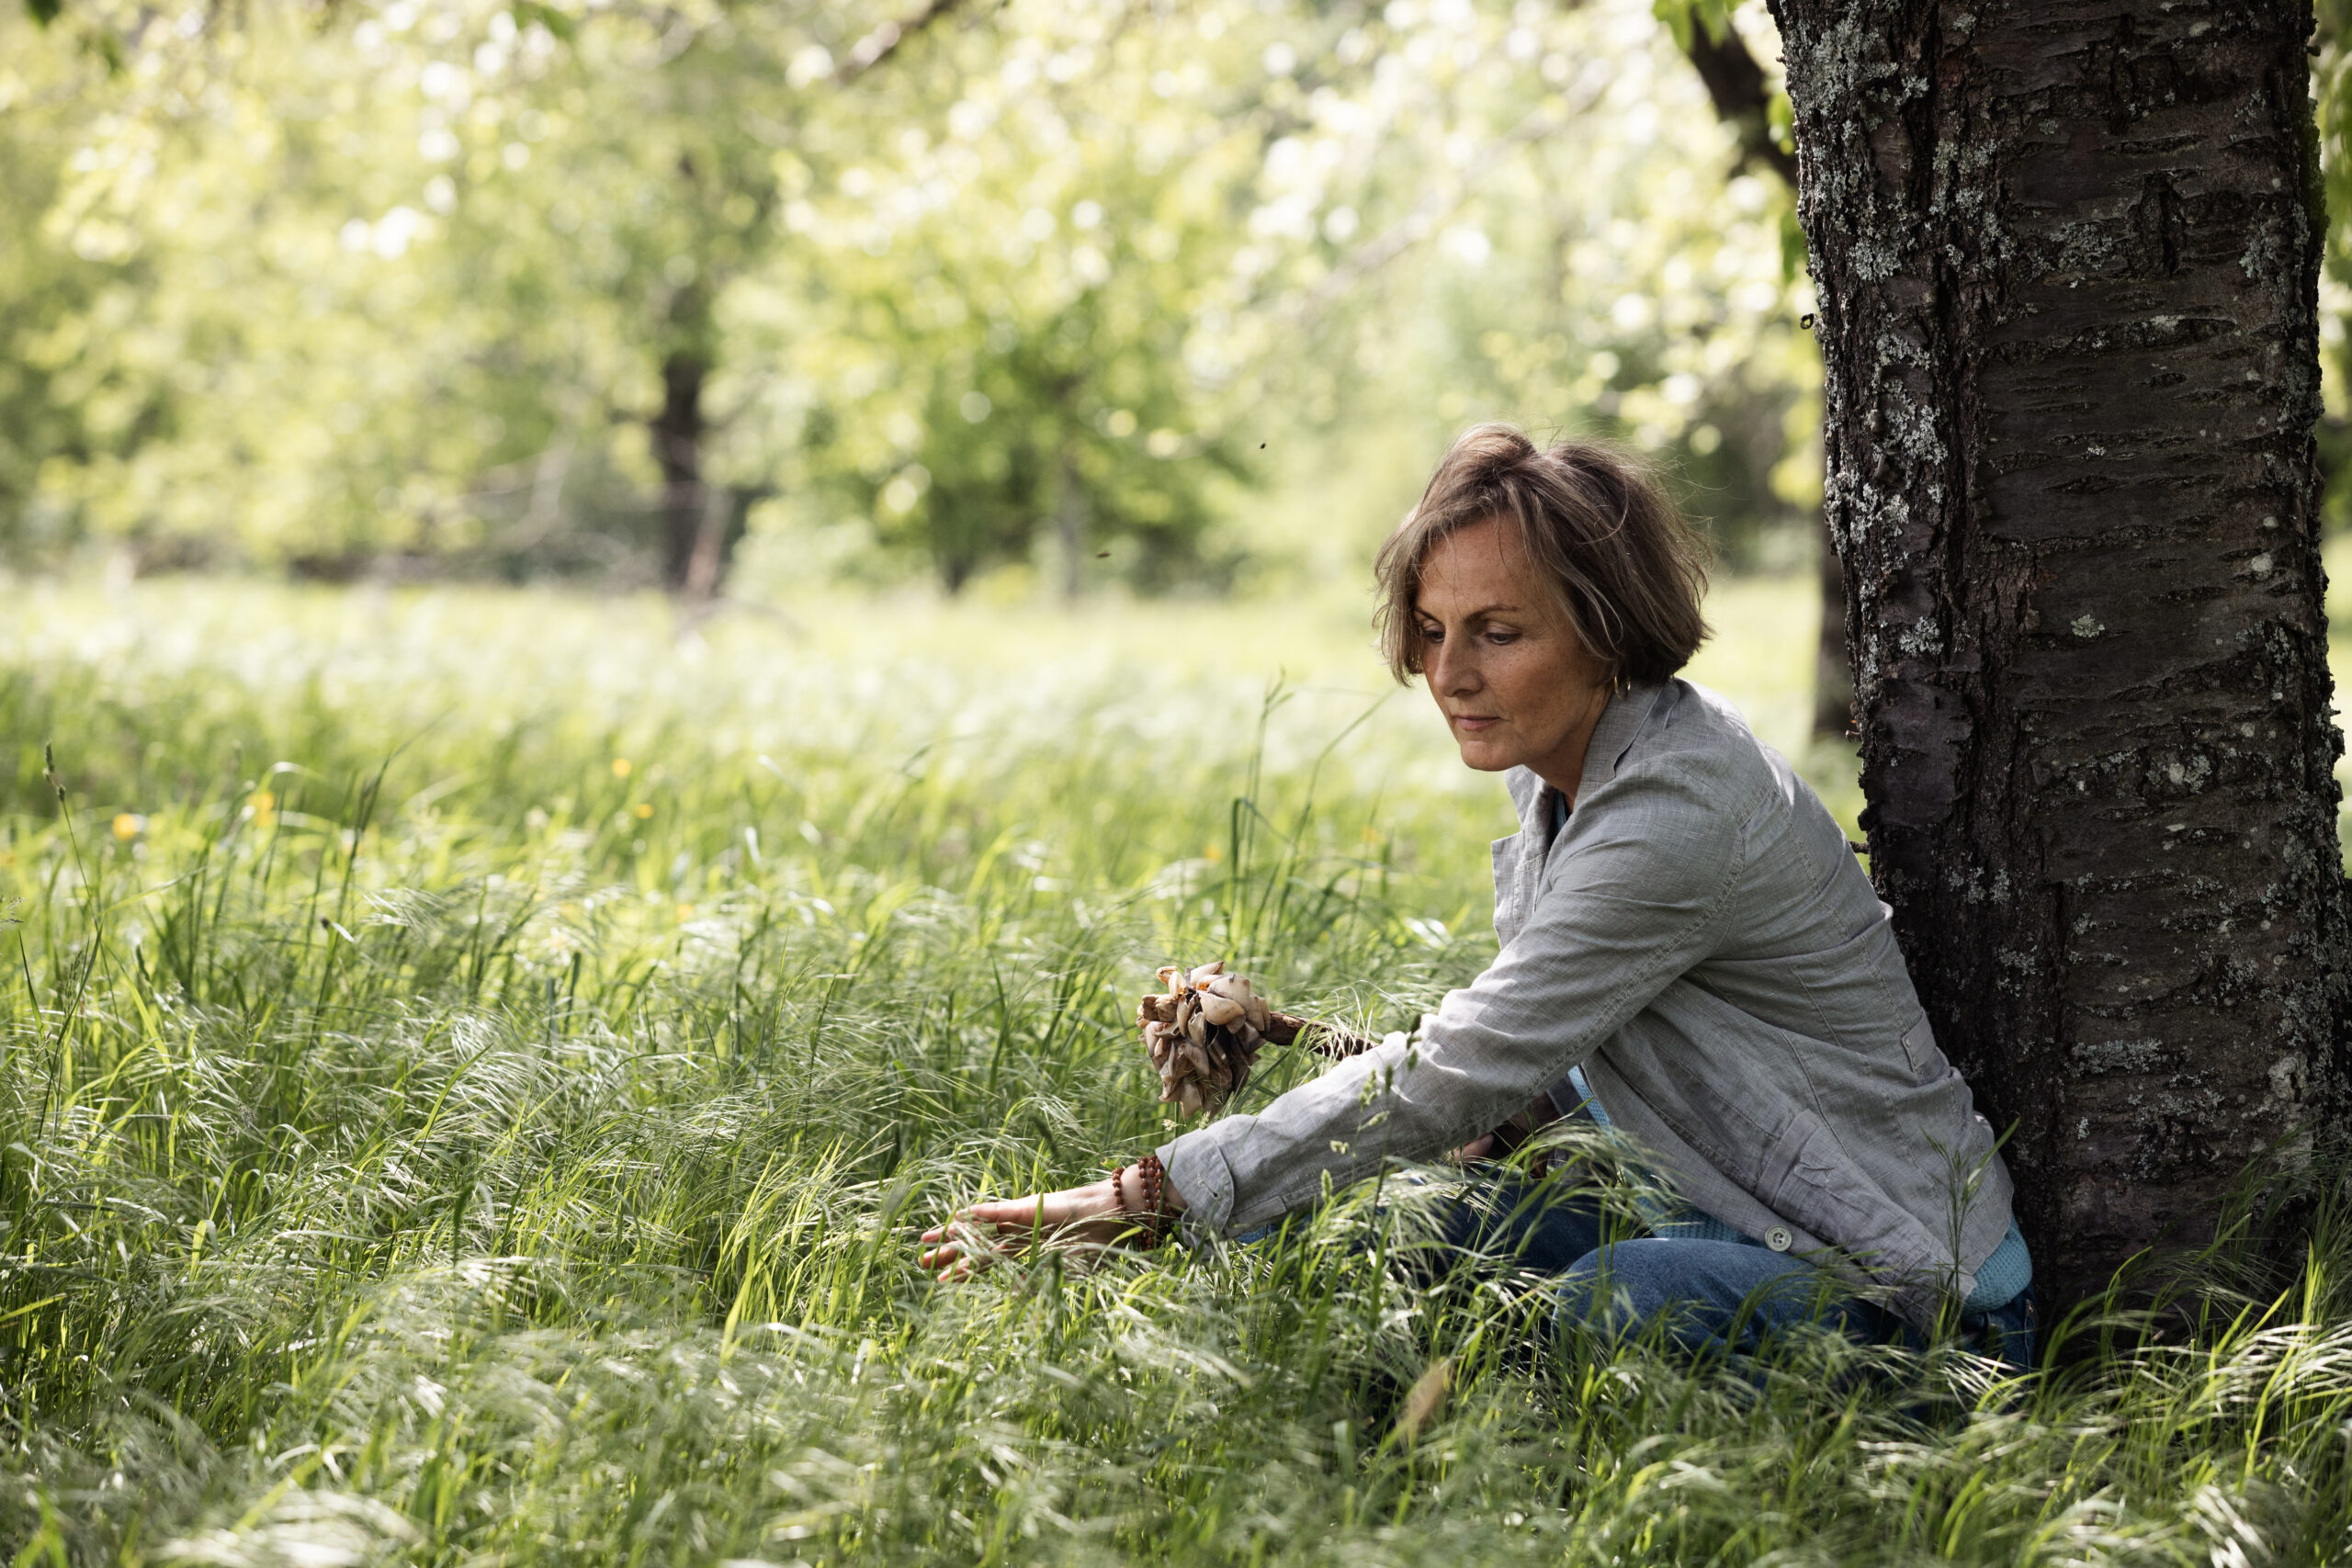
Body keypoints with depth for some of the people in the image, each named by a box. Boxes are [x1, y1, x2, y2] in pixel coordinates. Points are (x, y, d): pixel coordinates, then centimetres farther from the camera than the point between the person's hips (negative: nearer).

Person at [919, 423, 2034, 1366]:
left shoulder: (1677, 815, -26)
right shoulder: (1562, 767, 4)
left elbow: (1459, 1073, -27)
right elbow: (1524, 1064, 14)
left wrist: (1138, 1201, -26)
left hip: (1901, 1290, -9)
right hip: (1748, 1229, 9)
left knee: (1620, 1297, -35)